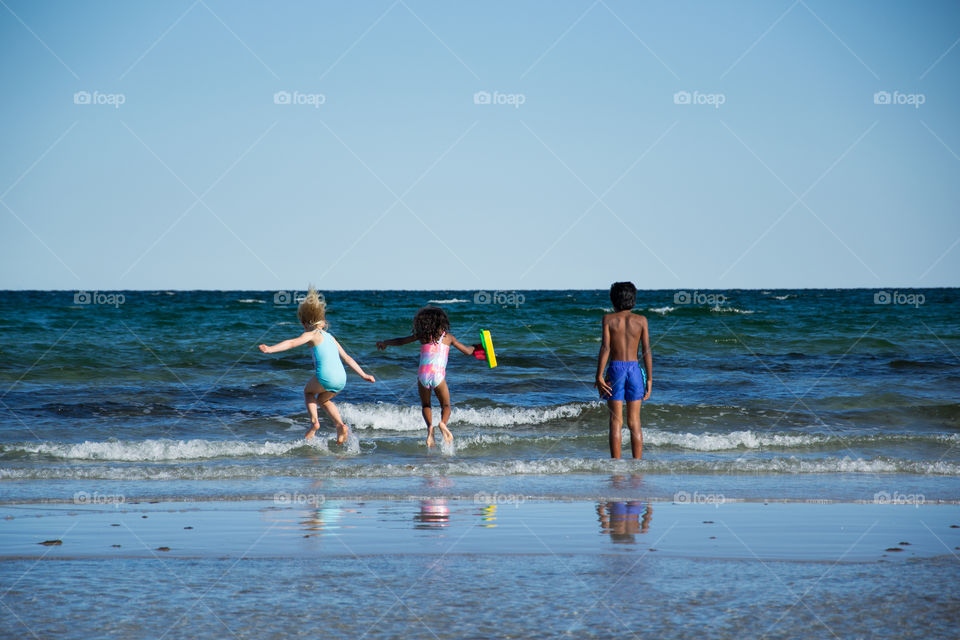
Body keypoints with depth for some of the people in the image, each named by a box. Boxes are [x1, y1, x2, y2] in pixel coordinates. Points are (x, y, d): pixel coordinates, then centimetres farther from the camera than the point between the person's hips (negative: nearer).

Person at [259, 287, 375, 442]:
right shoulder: (330, 337, 24)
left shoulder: (312, 334, 5)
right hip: (341, 380, 6)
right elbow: (347, 358, 26)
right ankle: (340, 425, 13)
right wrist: (363, 375, 30)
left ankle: (314, 421, 7)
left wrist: (271, 349, -18)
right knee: (323, 399, 32)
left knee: (308, 391, 26)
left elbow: (292, 343, -11)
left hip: (325, 377, -6)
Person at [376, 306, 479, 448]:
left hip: (423, 374, 0)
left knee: (425, 405, 21)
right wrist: (475, 347, 42)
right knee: (446, 406, 15)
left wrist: (385, 343, 35)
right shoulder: (448, 337, 14)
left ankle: (430, 426, -8)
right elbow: (467, 351, 19)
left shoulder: (423, 336, 11)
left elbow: (400, 341, 19)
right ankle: (443, 423, -18)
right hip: (438, 375, 0)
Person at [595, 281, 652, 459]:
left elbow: (605, 348, -8)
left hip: (615, 369, -1)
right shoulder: (641, 320, 3)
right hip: (634, 368, 1)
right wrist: (649, 379, 3)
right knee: (634, 422, 6)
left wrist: (599, 377, -7)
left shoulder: (608, 319, 0)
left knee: (616, 421, 1)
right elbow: (646, 351, 0)